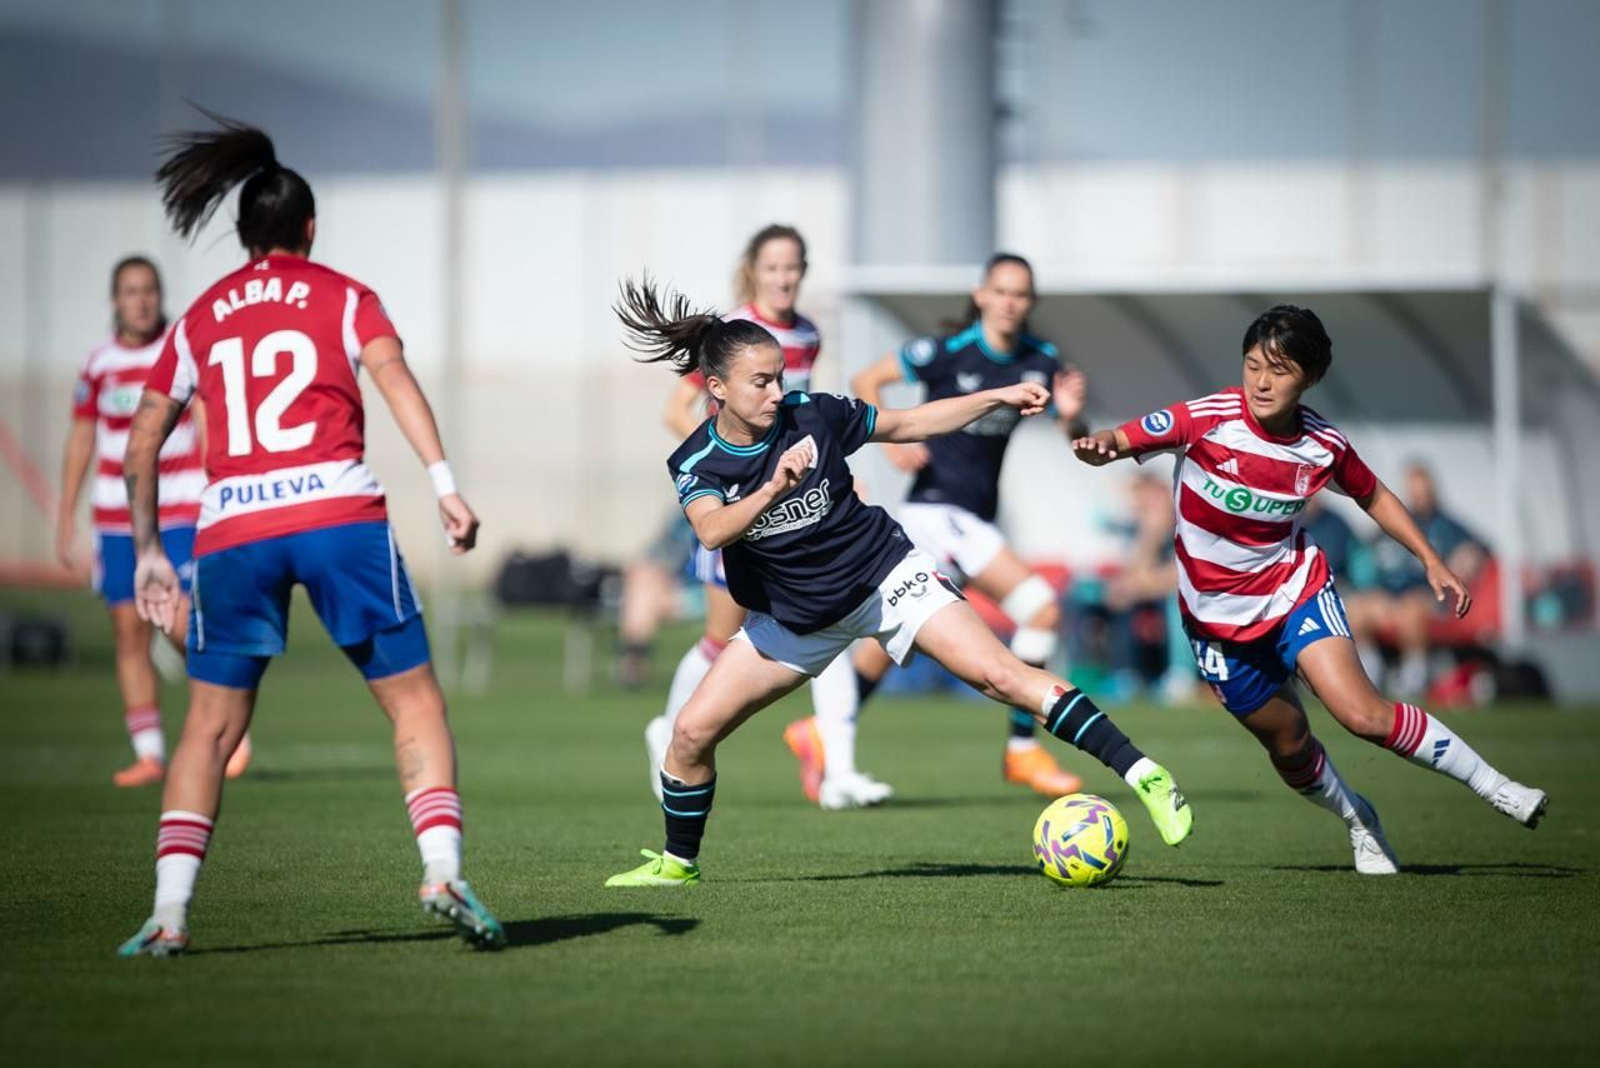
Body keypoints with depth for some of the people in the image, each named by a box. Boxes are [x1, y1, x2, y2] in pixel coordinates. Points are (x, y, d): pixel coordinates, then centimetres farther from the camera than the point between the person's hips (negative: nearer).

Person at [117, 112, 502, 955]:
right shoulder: (344, 298, 11)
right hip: (338, 513, -2)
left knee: (211, 726, 11)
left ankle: (169, 911, 0)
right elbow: (393, 377, -7)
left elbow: (141, 443, 17)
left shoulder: (200, 319, 18)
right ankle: (441, 871, -10)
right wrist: (444, 483, -16)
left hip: (230, 529, 2)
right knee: (414, 701, 7)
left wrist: (148, 552, 24)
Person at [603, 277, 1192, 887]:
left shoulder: (813, 416, -12)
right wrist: (773, 490, -52)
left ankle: (1140, 773, -19)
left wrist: (998, 397, -5)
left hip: (884, 576, -1)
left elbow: (910, 424, 3)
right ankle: (677, 862, 18)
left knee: (998, 674, -18)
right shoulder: (695, 464, -13)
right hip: (792, 618, 1)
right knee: (691, 732, -6)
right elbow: (712, 531, -34)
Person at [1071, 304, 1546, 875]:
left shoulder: (1323, 445, -11)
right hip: (1218, 614, 1)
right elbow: (1119, 442, -22)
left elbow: (1373, 496, 8)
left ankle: (1496, 789, -7)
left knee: (1362, 714, -21)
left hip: (1295, 590, -1)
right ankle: (1358, 819, 41)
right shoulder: (1206, 420, -20)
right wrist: (1096, 445, -46)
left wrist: (1432, 561, 4)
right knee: (1288, 745, 11)